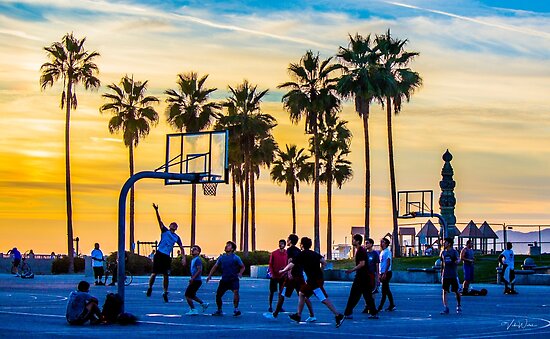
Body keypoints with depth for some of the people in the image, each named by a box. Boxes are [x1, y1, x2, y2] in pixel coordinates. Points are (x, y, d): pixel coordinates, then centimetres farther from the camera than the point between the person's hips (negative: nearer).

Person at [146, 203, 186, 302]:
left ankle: (165, 292, 12)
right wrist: (156, 211, -19)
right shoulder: (165, 231, 5)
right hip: (159, 254, -3)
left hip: (167, 257, 3)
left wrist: (183, 258, 6)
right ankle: (150, 288, 15)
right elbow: (160, 221, -6)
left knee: (166, 275, 4)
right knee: (154, 273, -5)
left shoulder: (177, 237, 13)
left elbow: (181, 248, 19)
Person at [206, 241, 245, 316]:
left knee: (235, 292, -29)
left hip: (233, 279, -5)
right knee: (218, 295, 6)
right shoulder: (222, 257, 9)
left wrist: (240, 273, -14)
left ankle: (236, 309, -22)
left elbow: (242, 267, 4)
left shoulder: (235, 257, -3)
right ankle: (219, 311, 26)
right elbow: (215, 266, 15)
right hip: (224, 280, 5)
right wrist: (209, 275, 6)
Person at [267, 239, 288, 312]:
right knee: (272, 291, 2)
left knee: (281, 291, 6)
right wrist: (272, 273, -9)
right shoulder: (274, 253, -2)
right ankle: (270, 306, 9)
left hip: (282, 276, 1)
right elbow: (270, 264, 1)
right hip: (274, 276, -1)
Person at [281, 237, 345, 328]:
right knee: (302, 294, 19)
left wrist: (282, 271, 12)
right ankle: (298, 315, 25)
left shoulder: (301, 255, -6)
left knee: (324, 299, -11)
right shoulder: (314, 254, 13)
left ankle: (338, 316, -16)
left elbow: (290, 266, -4)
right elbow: (324, 263, 5)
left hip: (314, 280, -9)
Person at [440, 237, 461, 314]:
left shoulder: (454, 252, -5)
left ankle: (459, 307, 22)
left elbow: (458, 259, -20)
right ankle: (446, 308, 0)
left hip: (453, 275, -4)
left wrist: (457, 261, -43)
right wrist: (441, 273, 16)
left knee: (456, 291, 4)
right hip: (445, 275, 4)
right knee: (444, 291, -2)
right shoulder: (443, 252, 10)